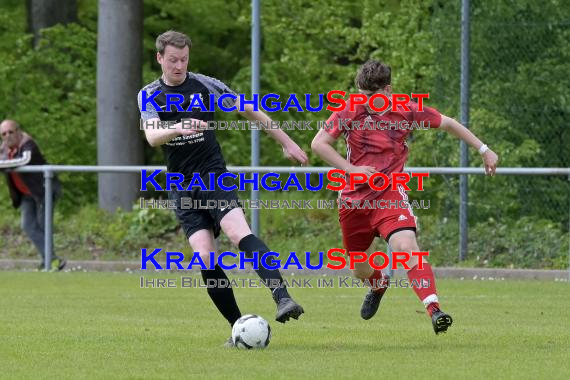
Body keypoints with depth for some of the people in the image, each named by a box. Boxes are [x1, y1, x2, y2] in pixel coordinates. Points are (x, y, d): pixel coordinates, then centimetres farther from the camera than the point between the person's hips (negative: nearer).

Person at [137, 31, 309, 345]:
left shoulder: (204, 85, 2)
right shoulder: (149, 95, 4)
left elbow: (249, 111, 11)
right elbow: (152, 136, -14)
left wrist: (287, 143, 11)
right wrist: (179, 128, -36)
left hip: (214, 176, -2)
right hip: (182, 187, 2)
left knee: (240, 233, -27)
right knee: (206, 259, -12)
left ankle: (282, 298, -38)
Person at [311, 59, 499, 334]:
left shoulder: (408, 111, -6)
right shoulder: (351, 112, -7)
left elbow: (448, 124, 8)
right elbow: (318, 144, -7)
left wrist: (484, 150, 8)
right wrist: (352, 169, -18)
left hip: (389, 194, -2)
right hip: (353, 198, 2)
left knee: (407, 246, -29)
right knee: (360, 270, 16)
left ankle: (433, 309, -35)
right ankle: (378, 285, 53)